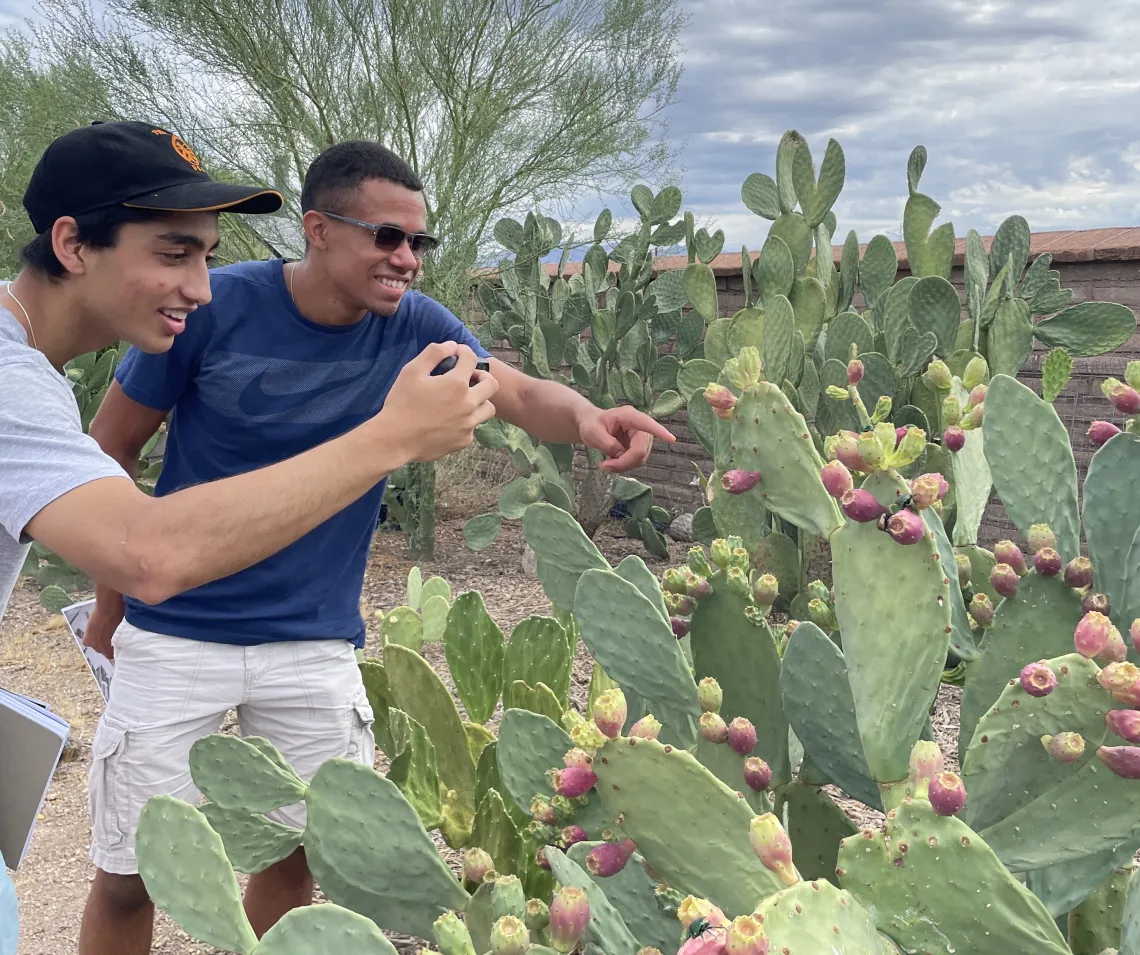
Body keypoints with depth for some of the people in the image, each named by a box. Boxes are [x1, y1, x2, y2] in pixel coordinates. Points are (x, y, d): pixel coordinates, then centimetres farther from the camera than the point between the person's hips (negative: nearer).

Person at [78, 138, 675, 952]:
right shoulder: (215, 306, -14)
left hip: (319, 643, 2)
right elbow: (110, 451, -4)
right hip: (175, 636, -2)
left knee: (297, 855, 11)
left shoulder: (415, 327, -5)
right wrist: (112, 599, 2)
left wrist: (585, 417, -42)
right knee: (130, 876, 6)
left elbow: (522, 394, -19)